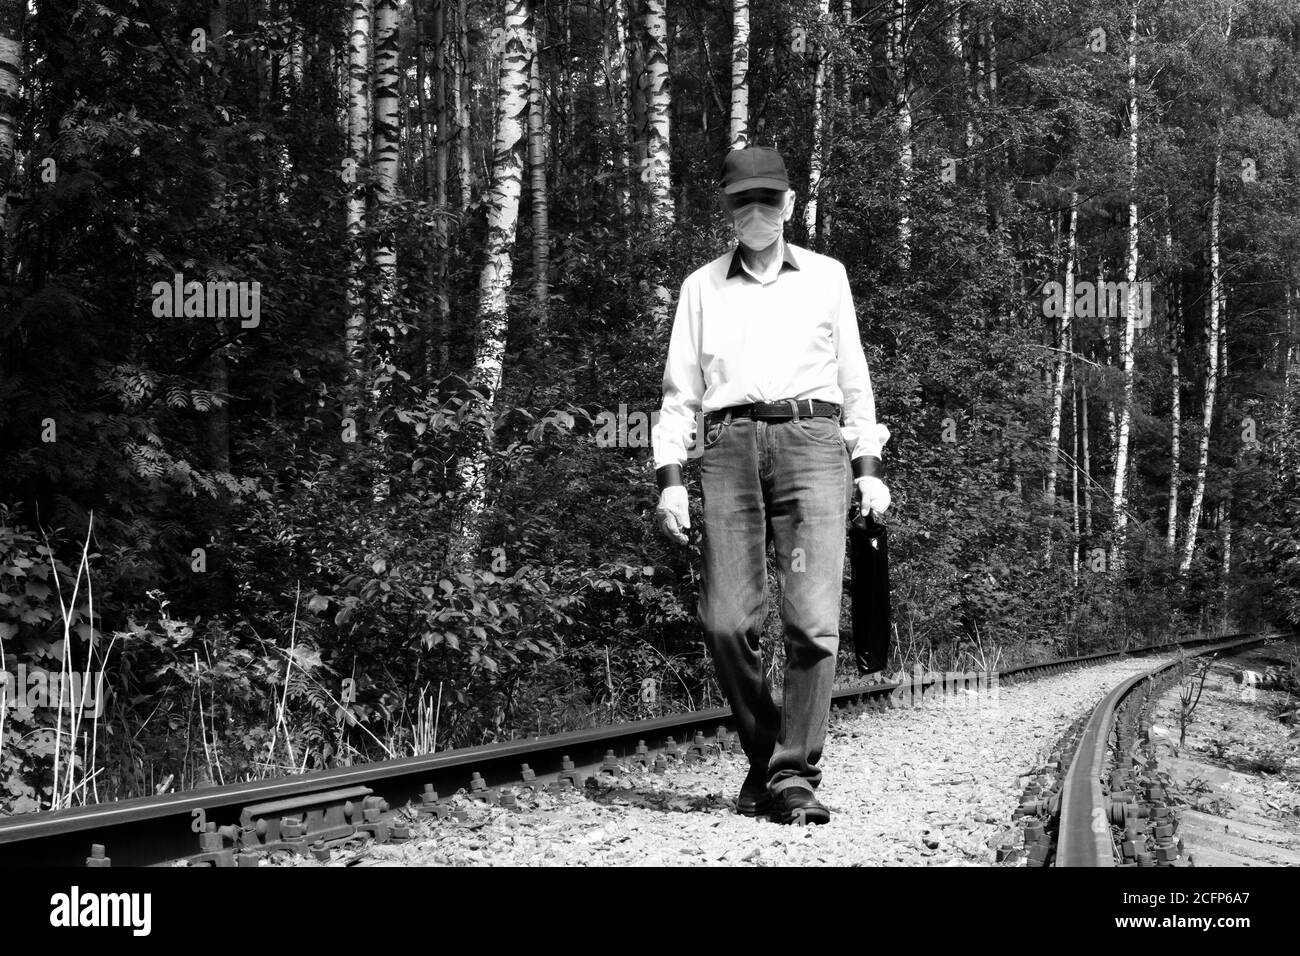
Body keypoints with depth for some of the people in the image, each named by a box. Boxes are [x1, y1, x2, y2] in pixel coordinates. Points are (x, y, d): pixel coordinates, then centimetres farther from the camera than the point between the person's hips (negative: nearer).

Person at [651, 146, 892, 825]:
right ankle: (763, 757, 11)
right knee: (726, 623, -8)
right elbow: (679, 388, 14)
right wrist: (669, 478, 4)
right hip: (729, 446, 1)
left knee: (812, 621, -13)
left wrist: (869, 468, 10)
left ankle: (795, 777, -9)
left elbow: (854, 379, 17)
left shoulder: (825, 277, 16)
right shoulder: (702, 286, 17)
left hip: (812, 443, -1)